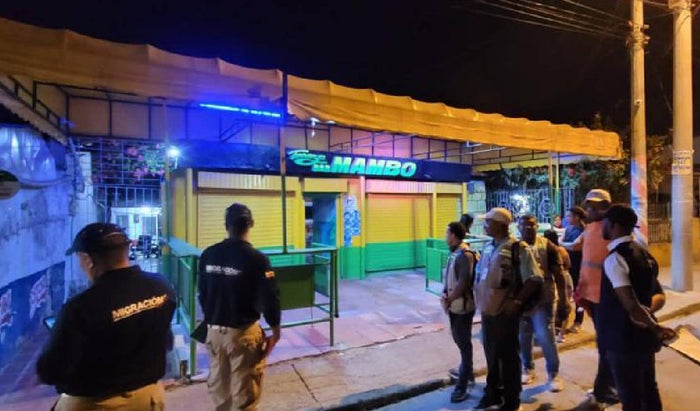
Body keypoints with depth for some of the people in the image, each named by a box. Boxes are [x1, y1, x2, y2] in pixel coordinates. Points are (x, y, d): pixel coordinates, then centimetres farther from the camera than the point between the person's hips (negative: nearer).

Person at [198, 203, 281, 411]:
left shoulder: (208, 255, -4)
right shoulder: (257, 259, -18)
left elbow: (202, 292, 5)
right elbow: (269, 298, -15)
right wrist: (275, 330, 0)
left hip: (214, 330, 5)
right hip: (242, 331, -5)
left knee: (217, 382, 23)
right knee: (244, 389, 10)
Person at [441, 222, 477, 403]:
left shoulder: (465, 256, -19)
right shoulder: (452, 255, 7)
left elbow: (463, 283, -22)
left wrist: (448, 300, -14)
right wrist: (444, 294, -4)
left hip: (463, 306, -8)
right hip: (453, 306, 8)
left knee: (464, 344, 3)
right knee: (459, 341, 22)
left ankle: (462, 386, 13)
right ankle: (468, 373, 42)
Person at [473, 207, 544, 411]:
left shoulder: (518, 248, -13)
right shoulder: (488, 247, 7)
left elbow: (535, 279, -14)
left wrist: (517, 301, -18)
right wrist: (480, 299, 8)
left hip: (505, 312, -6)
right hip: (487, 311, 6)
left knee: (508, 356, 10)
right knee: (491, 354, 19)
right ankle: (493, 393, 38)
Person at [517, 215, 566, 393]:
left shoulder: (547, 246, -6)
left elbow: (558, 275, -3)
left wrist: (562, 300, -6)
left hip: (543, 299, -2)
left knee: (546, 337, -2)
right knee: (523, 338, 12)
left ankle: (553, 374, 19)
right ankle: (527, 369, 31)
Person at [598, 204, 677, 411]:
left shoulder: (614, 258, -22)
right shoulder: (643, 253, 6)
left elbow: (632, 306, -25)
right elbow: (657, 296, 14)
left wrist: (657, 329, -13)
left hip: (624, 339, -9)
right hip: (643, 336, 9)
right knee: (649, 391, 22)